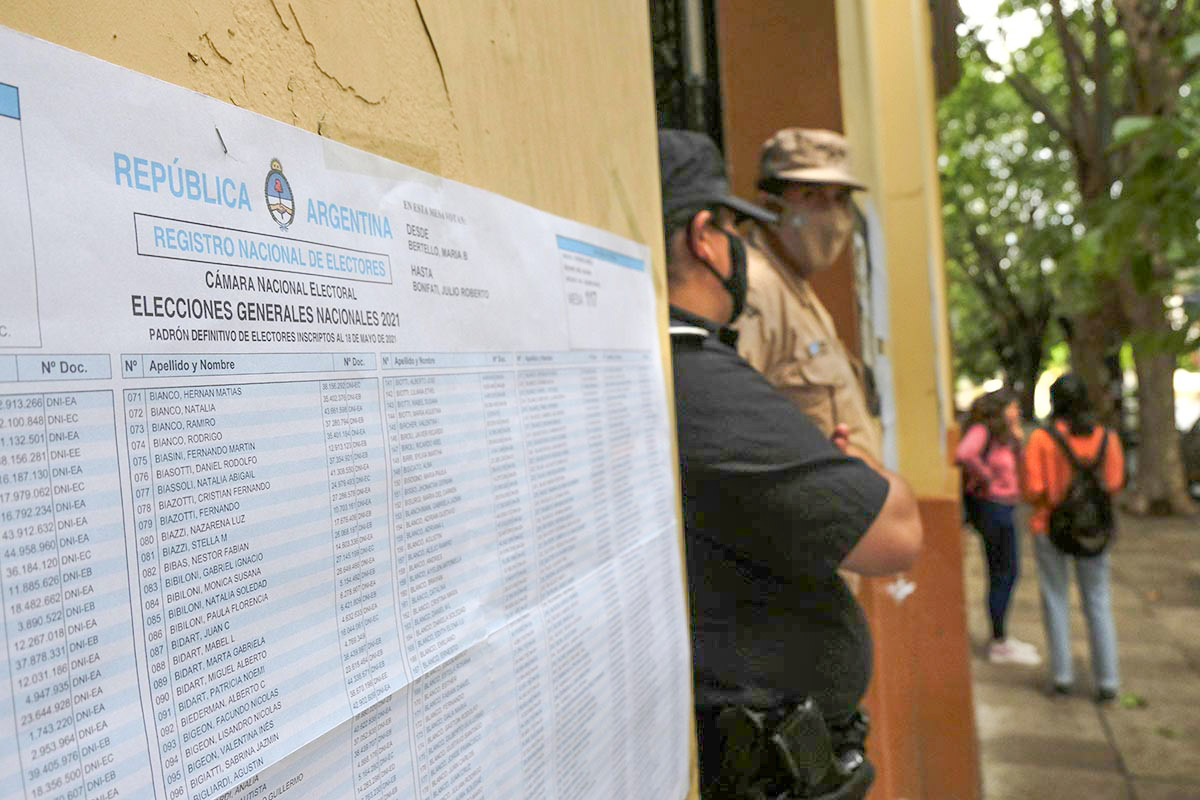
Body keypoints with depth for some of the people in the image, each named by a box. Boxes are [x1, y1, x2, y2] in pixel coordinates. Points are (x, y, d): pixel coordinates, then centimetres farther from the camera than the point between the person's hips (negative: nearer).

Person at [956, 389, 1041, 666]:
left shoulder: (1003, 435, 15)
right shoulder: (981, 430, -14)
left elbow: (1014, 469, 17)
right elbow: (964, 454, -34)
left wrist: (1017, 440, 6)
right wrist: (985, 477, -21)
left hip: (1002, 509, 10)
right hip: (992, 508, -10)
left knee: (1008, 573, 16)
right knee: (1002, 575, -2)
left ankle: (1001, 638, 27)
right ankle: (999, 644, 7)